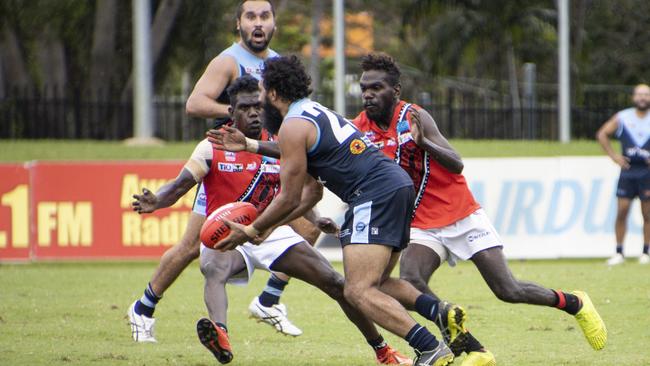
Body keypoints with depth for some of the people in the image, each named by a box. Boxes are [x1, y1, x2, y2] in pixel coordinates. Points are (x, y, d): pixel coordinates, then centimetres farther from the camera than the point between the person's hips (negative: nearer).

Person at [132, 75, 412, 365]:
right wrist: (156, 202, -32)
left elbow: (310, 189, 3)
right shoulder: (212, 148, -5)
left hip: (273, 233, 3)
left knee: (335, 283, -3)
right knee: (214, 270, -38)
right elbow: (181, 184, -13)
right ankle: (220, 335, -67)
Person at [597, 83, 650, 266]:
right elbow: (602, 134, 10)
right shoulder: (622, 118, 5)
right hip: (628, 170, 1)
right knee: (622, 211, -4)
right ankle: (619, 253, 1)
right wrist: (613, 156, 2)